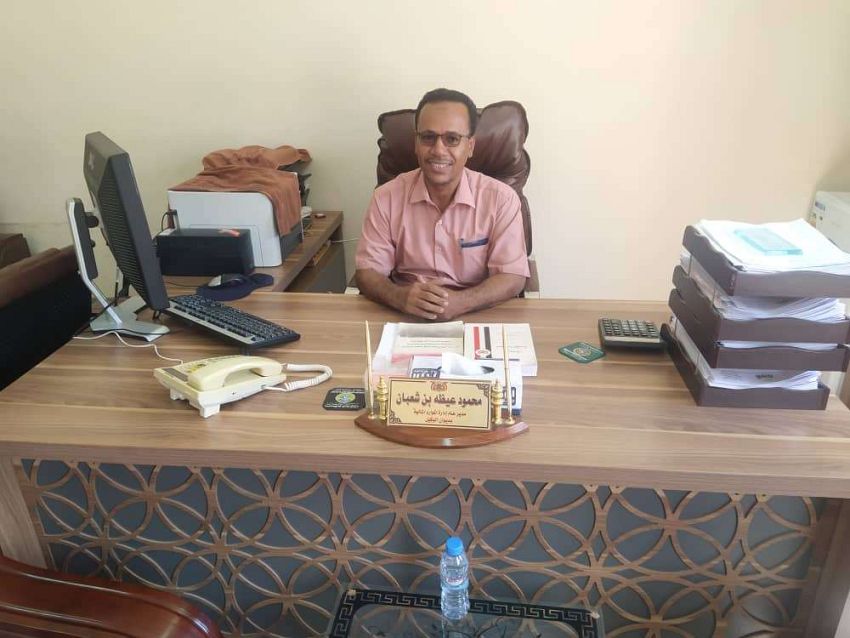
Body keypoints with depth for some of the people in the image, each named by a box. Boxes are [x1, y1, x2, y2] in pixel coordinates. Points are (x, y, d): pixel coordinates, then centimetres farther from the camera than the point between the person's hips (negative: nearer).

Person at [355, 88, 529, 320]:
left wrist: (459, 302, -25)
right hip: (405, 318, 0)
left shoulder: (501, 198, -5)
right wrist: (400, 297, -24)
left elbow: (512, 277, -7)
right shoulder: (386, 197, -1)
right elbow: (368, 271, -2)